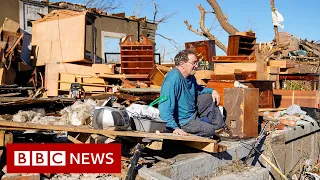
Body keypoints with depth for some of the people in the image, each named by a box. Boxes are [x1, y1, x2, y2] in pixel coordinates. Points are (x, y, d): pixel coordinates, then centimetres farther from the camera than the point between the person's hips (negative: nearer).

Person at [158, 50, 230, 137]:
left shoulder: (190, 76, 2)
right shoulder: (173, 79, -29)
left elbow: (197, 89, 25)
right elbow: (165, 108, -35)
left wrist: (212, 90, 8)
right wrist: (175, 128, -38)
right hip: (183, 121, -10)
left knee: (209, 97, 14)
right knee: (210, 130, -19)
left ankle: (220, 126, 22)